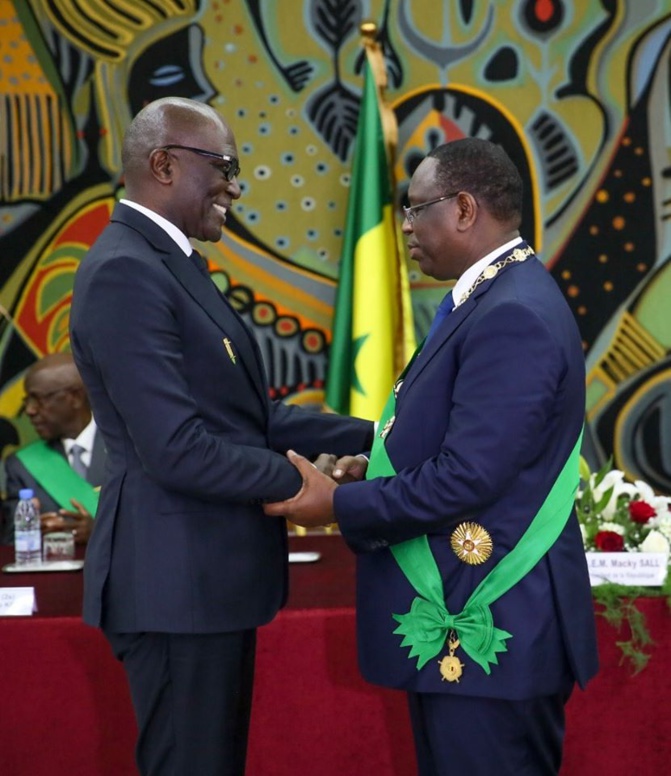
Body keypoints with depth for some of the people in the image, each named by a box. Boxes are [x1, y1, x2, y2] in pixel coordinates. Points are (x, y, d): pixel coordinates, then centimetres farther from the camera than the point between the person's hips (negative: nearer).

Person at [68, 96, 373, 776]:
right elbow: (178, 450, -23)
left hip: (212, 574, 10)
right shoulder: (124, 272, -17)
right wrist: (296, 483, -10)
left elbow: (250, 414, 13)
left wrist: (372, 437, 6)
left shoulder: (167, 263, 14)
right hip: (177, 581, -10)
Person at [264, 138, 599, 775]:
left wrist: (341, 504, -14)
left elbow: (468, 478, -24)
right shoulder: (492, 299, 13)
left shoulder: (513, 315, -20)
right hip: (457, 622, 10)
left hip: (485, 629, -10)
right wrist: (375, 469, 6)